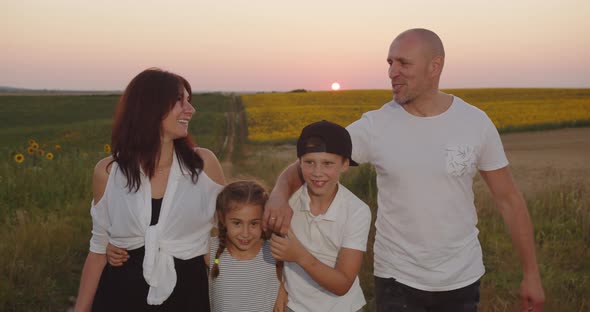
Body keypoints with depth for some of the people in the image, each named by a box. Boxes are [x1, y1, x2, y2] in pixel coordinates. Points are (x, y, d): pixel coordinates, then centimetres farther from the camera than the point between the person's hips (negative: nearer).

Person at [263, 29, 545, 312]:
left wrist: (531, 272, 3)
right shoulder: (373, 127, -11)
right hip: (398, 279, -1)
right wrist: (279, 195, -33)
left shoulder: (476, 123, -8)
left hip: (462, 279, 1)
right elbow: (304, 167, -10)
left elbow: (509, 199, 1)